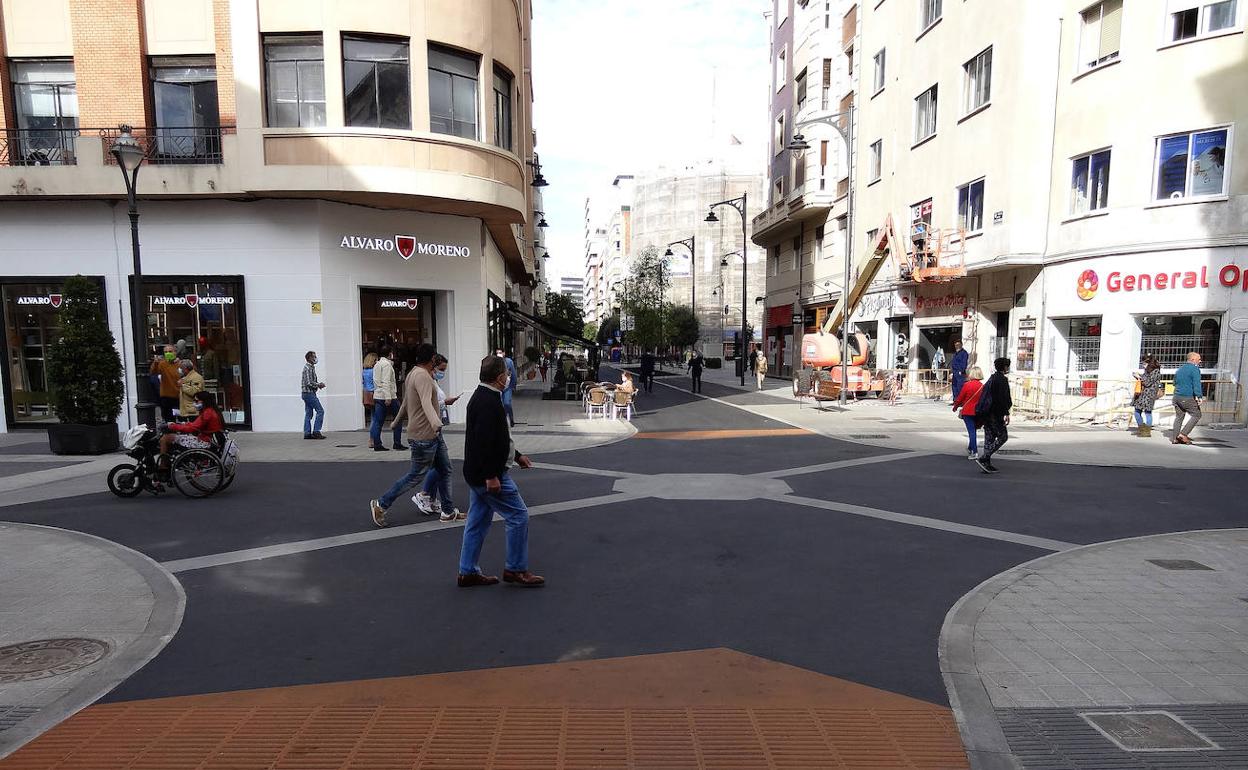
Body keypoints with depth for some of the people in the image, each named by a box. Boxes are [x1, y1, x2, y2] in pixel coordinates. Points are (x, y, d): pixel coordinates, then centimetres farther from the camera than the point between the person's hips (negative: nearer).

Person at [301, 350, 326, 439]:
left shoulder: (311, 367, 17)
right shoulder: (308, 368, -14)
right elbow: (309, 383, -21)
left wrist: (318, 384, 9)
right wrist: (319, 385, -11)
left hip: (308, 393, 10)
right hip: (309, 393, -10)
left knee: (308, 413, 9)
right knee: (320, 410, -9)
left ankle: (307, 433, 9)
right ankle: (316, 431, -9)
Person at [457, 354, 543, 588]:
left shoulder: (481, 397, 14)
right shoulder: (489, 402, -19)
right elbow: (484, 441, -27)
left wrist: (516, 456, 26)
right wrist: (491, 476, -26)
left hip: (477, 474, 11)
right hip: (488, 474, -11)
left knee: (478, 521, 14)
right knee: (518, 516, -2)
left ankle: (468, 571, 21)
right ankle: (516, 569, 7)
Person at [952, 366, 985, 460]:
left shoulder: (967, 384, -12)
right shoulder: (982, 386, -2)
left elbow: (960, 398, -5)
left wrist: (955, 406, 11)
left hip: (967, 411, -4)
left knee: (971, 431, -3)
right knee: (974, 430, 18)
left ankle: (975, 452, -6)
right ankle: (970, 448, 32)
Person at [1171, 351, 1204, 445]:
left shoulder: (1180, 369, 16)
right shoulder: (1195, 369, -10)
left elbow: (1175, 383, 26)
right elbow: (1196, 384, -19)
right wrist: (1199, 397, -21)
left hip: (1177, 396, 8)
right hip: (1188, 398, -8)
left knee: (1179, 417, 13)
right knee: (1196, 415, 5)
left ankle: (1175, 438, 12)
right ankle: (1183, 434, -2)